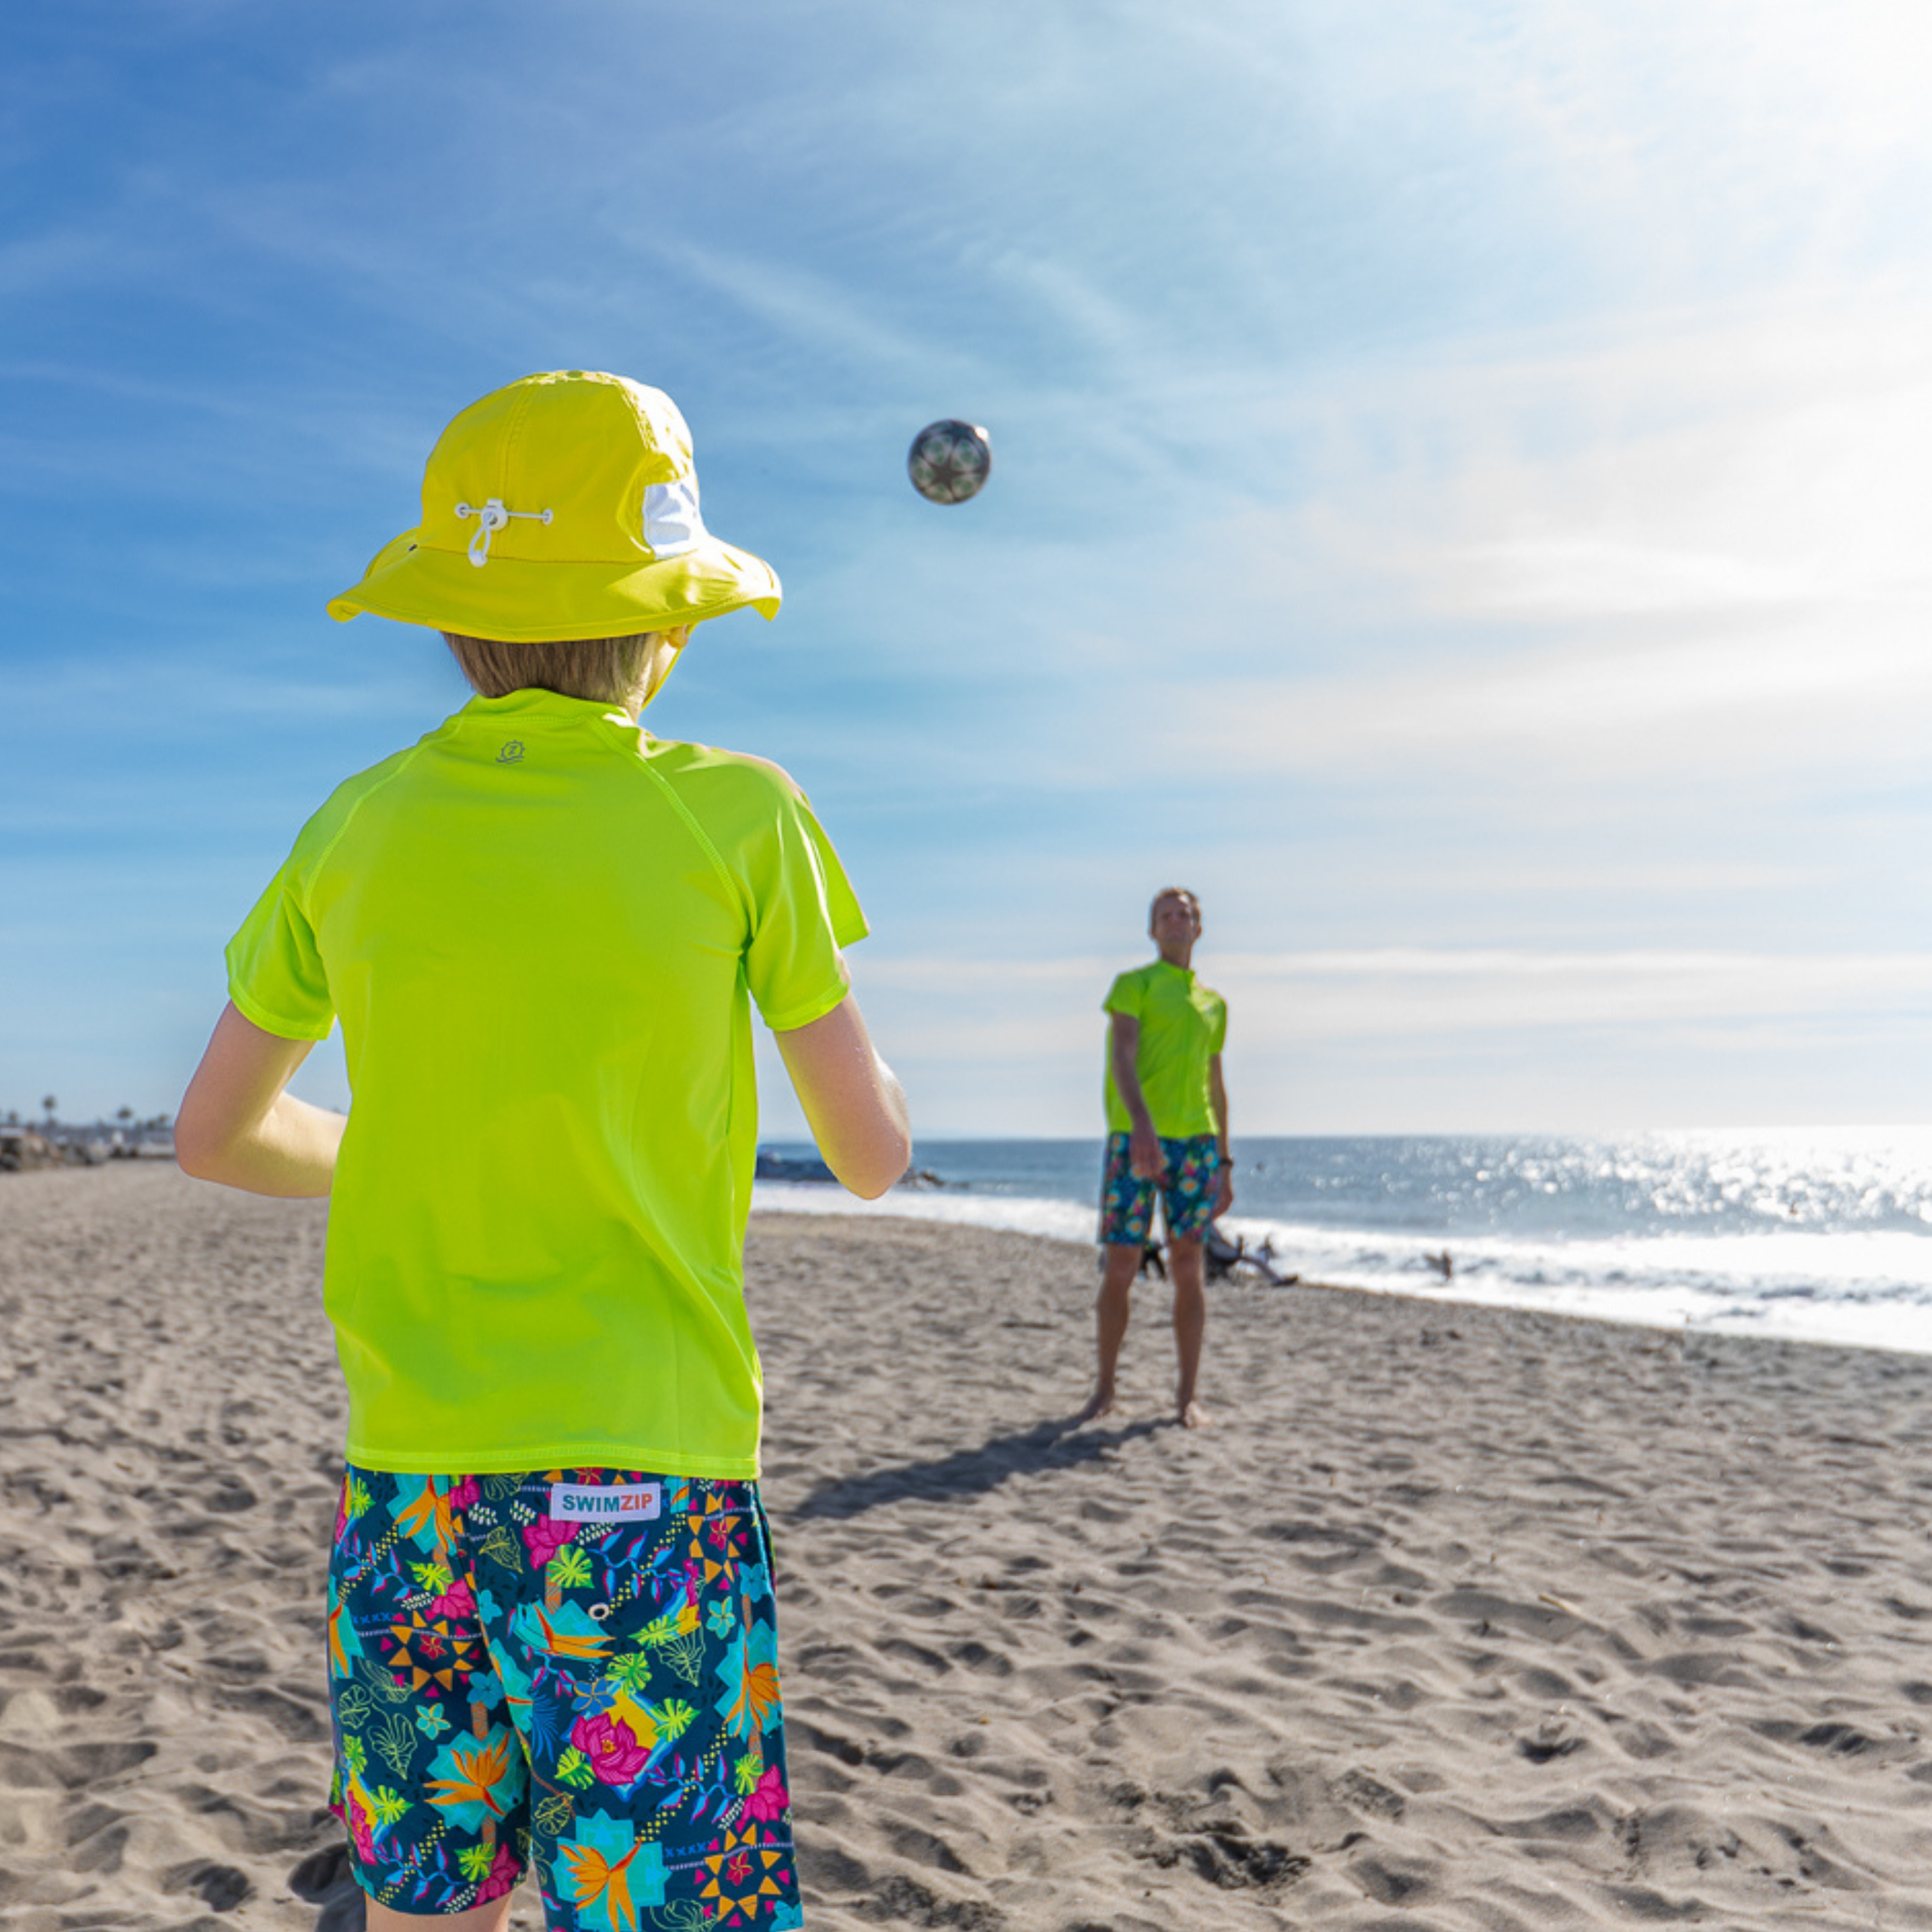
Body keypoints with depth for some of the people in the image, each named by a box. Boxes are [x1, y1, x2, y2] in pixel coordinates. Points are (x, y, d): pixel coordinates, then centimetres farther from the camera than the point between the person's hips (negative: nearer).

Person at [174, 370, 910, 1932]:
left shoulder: (356, 833, 3)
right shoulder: (735, 818, -8)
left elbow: (215, 1134, 13)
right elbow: (873, 1155, -2)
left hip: (408, 1475, 4)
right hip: (648, 1473, -4)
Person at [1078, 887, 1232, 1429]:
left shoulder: (1214, 1004, 20)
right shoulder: (1132, 985, 5)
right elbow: (1122, 1059, -10)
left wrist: (1224, 1162, 17)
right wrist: (1142, 1124, -26)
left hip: (1195, 1142, 4)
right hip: (1134, 1139, -3)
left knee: (1187, 1268, 3)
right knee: (1119, 1268, -2)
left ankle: (1188, 1394, 11)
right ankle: (1104, 1388, 12)